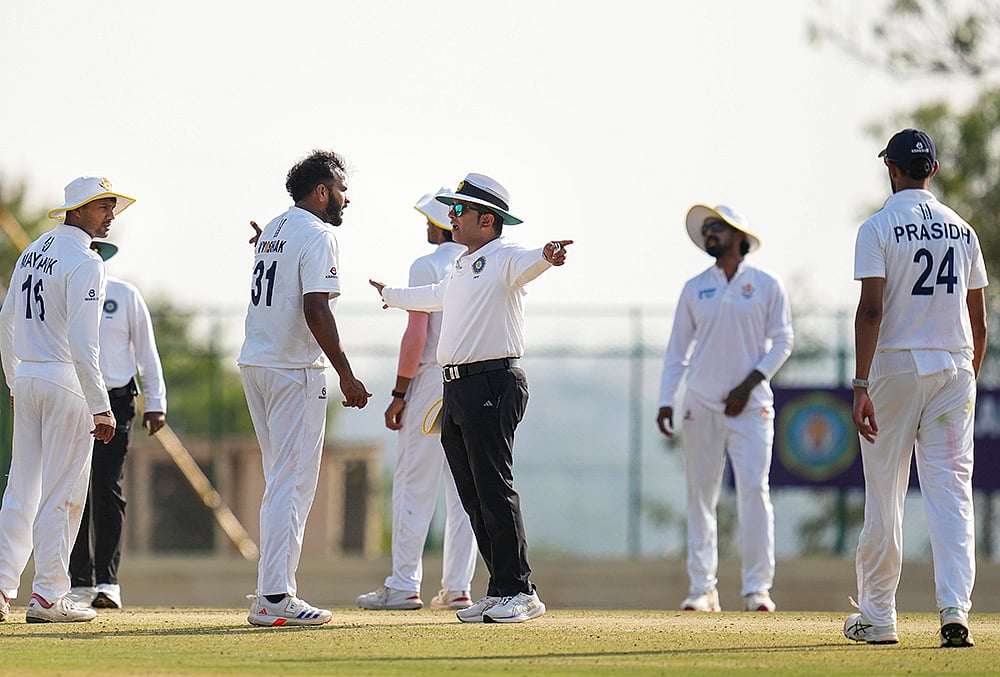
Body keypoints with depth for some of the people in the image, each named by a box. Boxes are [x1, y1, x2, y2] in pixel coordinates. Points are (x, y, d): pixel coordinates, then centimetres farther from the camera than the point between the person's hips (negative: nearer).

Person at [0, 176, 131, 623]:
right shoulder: (84, 262, -13)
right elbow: (82, 343, -20)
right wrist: (101, 407, -18)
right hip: (66, 382, -8)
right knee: (62, 492, -3)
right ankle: (48, 596, -2)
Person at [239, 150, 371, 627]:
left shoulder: (271, 232, 16)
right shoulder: (316, 235, -12)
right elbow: (315, 309, -20)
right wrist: (346, 375, -20)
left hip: (254, 364, 9)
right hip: (294, 370, -9)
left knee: (281, 480, 16)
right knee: (293, 483, -8)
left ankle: (272, 591, 16)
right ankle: (275, 597, -13)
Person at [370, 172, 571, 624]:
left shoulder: (505, 259, -8)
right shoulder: (460, 268, 21)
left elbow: (526, 264, -31)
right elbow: (435, 297, 42)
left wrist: (546, 257, -55)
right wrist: (391, 295, 58)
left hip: (493, 384, -9)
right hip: (456, 388, 9)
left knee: (494, 490, -12)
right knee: (473, 496, 8)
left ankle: (519, 591, -10)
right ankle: (501, 591, 10)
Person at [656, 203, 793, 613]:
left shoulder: (767, 285, 4)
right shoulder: (695, 289, 10)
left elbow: (782, 342, 4)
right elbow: (678, 349, 12)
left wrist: (749, 384, -8)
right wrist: (665, 401, 2)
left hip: (751, 406, -2)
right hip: (702, 406, 2)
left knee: (754, 491, -11)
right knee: (700, 495, 0)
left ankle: (757, 587, -8)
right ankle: (702, 589, 3)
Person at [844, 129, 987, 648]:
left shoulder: (879, 228, -6)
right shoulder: (961, 230, 9)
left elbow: (871, 309, -15)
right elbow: (978, 318, 11)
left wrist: (861, 386, -18)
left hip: (895, 366, -3)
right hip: (953, 368, 3)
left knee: (883, 493, 6)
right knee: (951, 492, -2)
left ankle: (877, 617, 14)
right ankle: (955, 610, -16)